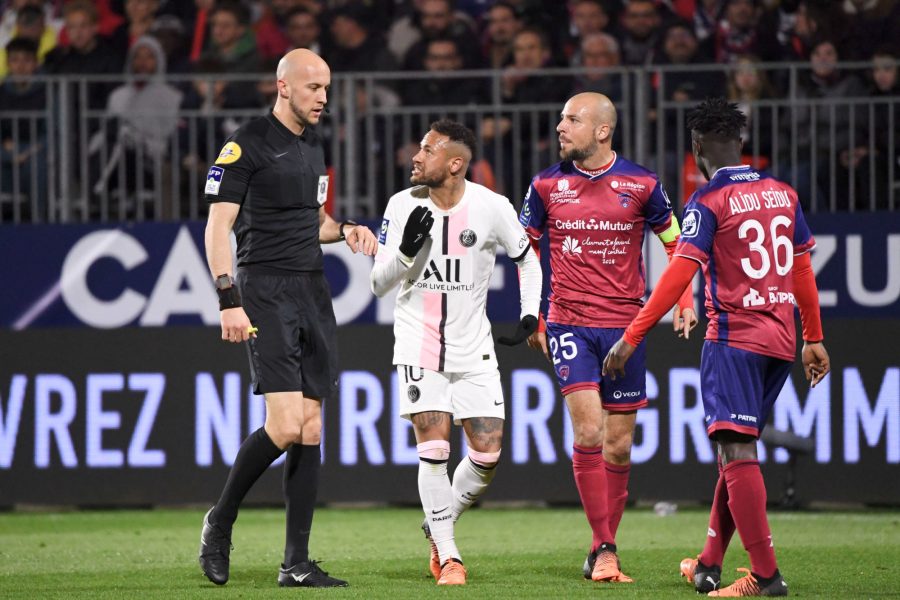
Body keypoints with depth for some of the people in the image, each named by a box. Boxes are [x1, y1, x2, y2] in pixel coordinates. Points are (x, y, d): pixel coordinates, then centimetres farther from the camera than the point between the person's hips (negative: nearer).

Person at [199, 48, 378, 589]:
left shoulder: (313, 145, 17)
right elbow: (218, 225, -10)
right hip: (265, 292, -8)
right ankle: (220, 523, 4)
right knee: (285, 426, -17)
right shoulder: (249, 145, -7)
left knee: (311, 428, 3)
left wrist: (344, 230, 9)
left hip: (312, 290, 8)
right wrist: (229, 299, -18)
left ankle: (297, 563, 5)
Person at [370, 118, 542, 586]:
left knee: (488, 454, -3)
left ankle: (438, 525, 22)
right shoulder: (403, 206, -5)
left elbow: (526, 259, 11)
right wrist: (406, 250, -20)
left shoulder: (492, 208, -7)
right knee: (434, 446, -12)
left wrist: (530, 314, 2)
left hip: (473, 347, 1)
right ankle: (447, 556, -3)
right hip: (419, 343, -1)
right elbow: (379, 283, -2)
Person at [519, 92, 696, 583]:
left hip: (624, 326, 1)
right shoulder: (547, 185, 0)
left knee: (618, 445, 4)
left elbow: (675, 243, 11)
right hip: (569, 323, -1)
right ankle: (605, 550, -11)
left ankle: (603, 547, 18)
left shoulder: (640, 184, -2)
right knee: (588, 431, -15)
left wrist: (684, 301, -1)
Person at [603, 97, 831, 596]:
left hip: (733, 340, -7)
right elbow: (803, 269, 17)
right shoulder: (783, 194, 11)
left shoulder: (708, 202, -9)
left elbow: (679, 272, -17)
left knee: (737, 451, -11)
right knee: (734, 450, 15)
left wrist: (631, 337, -16)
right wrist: (813, 339, 25)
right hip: (780, 342, 7)